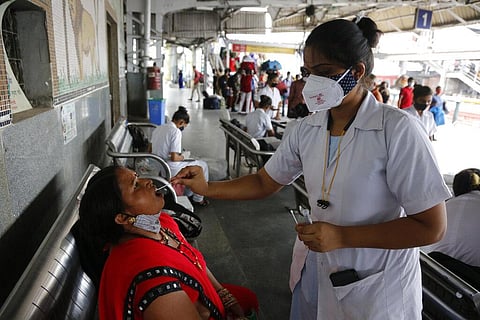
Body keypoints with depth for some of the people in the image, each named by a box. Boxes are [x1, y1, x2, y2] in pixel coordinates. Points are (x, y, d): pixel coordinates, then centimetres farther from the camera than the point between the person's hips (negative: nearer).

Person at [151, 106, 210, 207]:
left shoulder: (157, 129, 5)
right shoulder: (176, 132, -20)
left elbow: (151, 150, 16)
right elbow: (174, 158, -26)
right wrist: (183, 157, -2)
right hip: (170, 170, -9)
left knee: (193, 164, 31)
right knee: (203, 165, 10)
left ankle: (189, 195, 38)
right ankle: (198, 199, 21)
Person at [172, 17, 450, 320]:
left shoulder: (398, 130, -22)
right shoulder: (307, 129, -5)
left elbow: (432, 227, -19)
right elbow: (264, 183, 3)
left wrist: (341, 236, -24)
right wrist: (207, 188, -9)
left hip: (375, 287, -4)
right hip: (316, 270, 5)